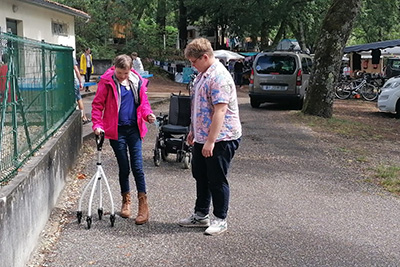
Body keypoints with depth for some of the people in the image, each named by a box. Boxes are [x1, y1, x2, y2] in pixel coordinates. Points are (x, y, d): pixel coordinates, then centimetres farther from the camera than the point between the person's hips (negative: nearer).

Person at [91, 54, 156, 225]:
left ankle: (143, 205, 2)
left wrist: (148, 114, -6)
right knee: (123, 167, 7)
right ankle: (126, 200, 25)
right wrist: (97, 124, -13)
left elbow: (143, 102, 13)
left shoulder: (137, 82, 4)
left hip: (134, 129, 2)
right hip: (116, 130, -1)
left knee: (137, 166, -3)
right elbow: (97, 104, -3)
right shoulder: (107, 82, -5)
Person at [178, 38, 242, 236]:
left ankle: (220, 220, 16)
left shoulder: (219, 77, -21)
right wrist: (193, 131, 22)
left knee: (217, 180, 1)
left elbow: (220, 111, -27)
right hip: (202, 138, 10)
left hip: (220, 139, -10)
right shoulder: (202, 75, 12)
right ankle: (201, 215, 31)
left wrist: (210, 141, -28)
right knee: (201, 177, 17)